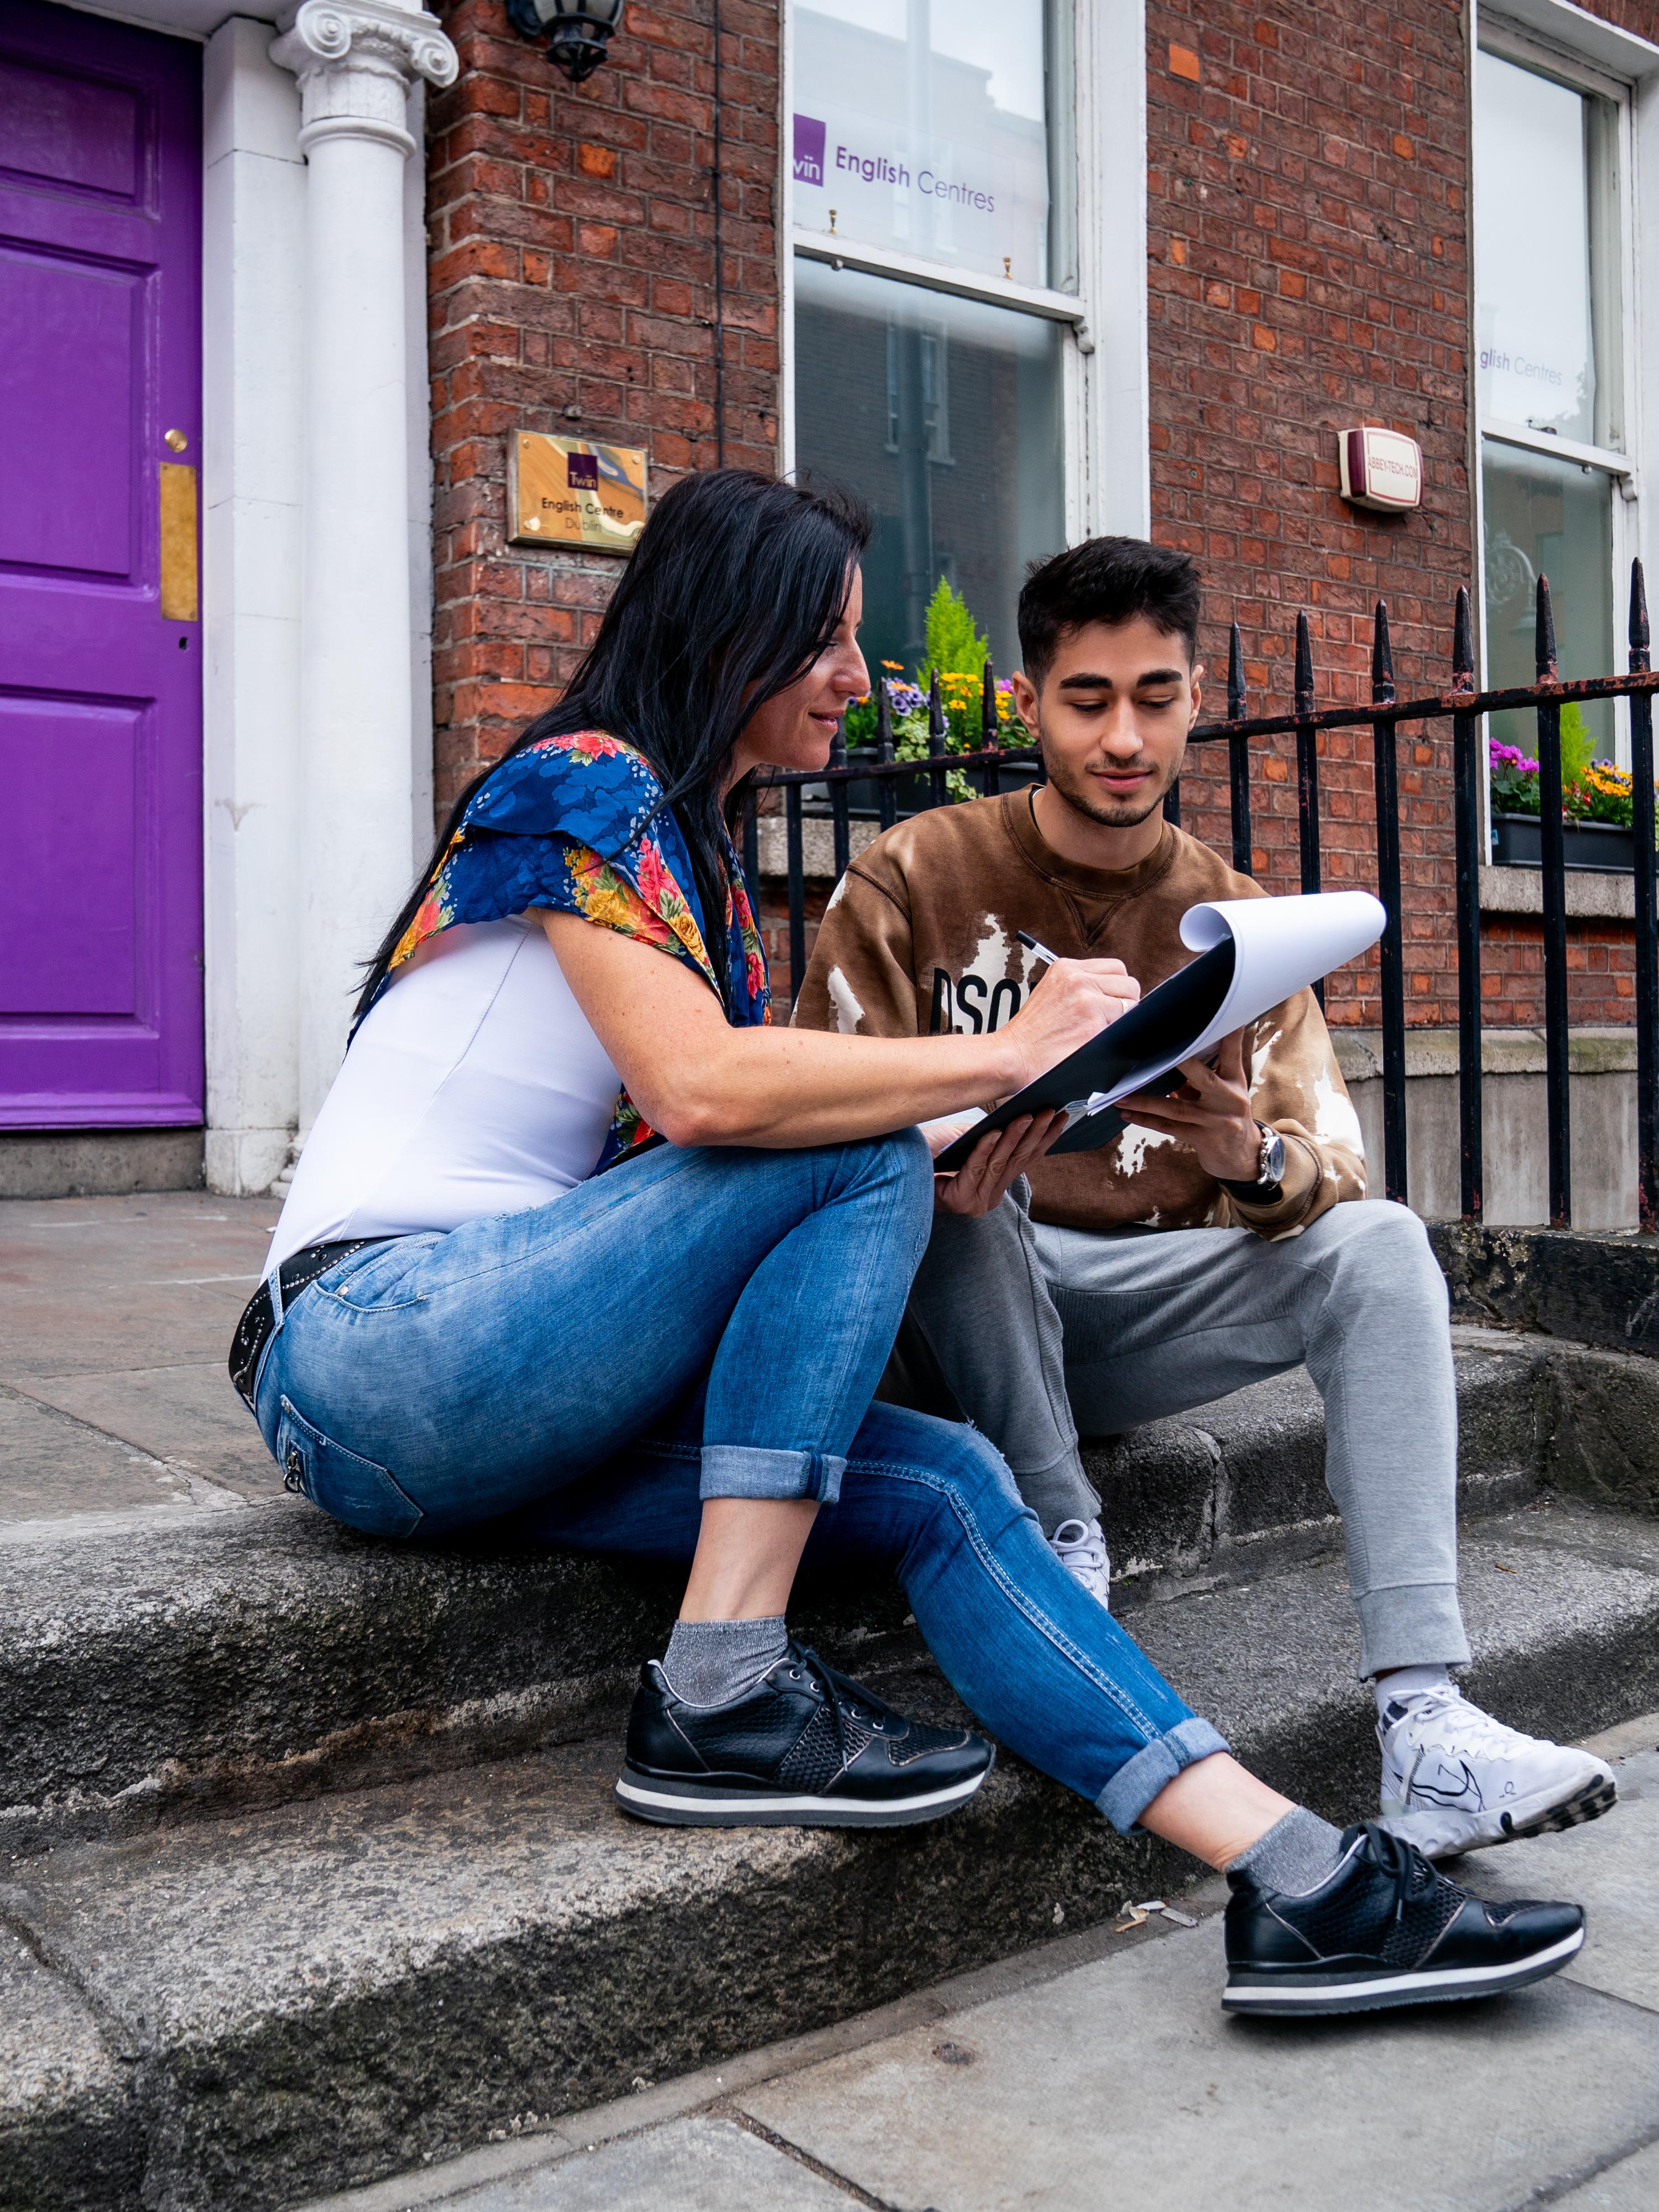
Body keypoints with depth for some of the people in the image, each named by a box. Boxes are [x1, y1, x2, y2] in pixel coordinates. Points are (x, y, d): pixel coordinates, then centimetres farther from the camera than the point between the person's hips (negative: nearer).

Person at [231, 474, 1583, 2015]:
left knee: (943, 1486, -9)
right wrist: (1004, 1052, -17)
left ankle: (1301, 1880, -13)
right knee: (861, 1160, -21)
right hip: (370, 1348, -8)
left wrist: (957, 1192, -7)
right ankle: (717, 1700, -20)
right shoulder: (581, 787, -8)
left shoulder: (688, 841, 20)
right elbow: (697, 1088, -25)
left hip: (485, 1392, 8)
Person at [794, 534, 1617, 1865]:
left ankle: (1425, 1724, -27)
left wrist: (1254, 1162, -27)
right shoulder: (914, 880, -2)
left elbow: (1335, 1176, -2)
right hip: (961, 1308, -2)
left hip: (1137, 1305, 3)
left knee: (1382, 1245, -20)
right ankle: (1063, 1553, -17)